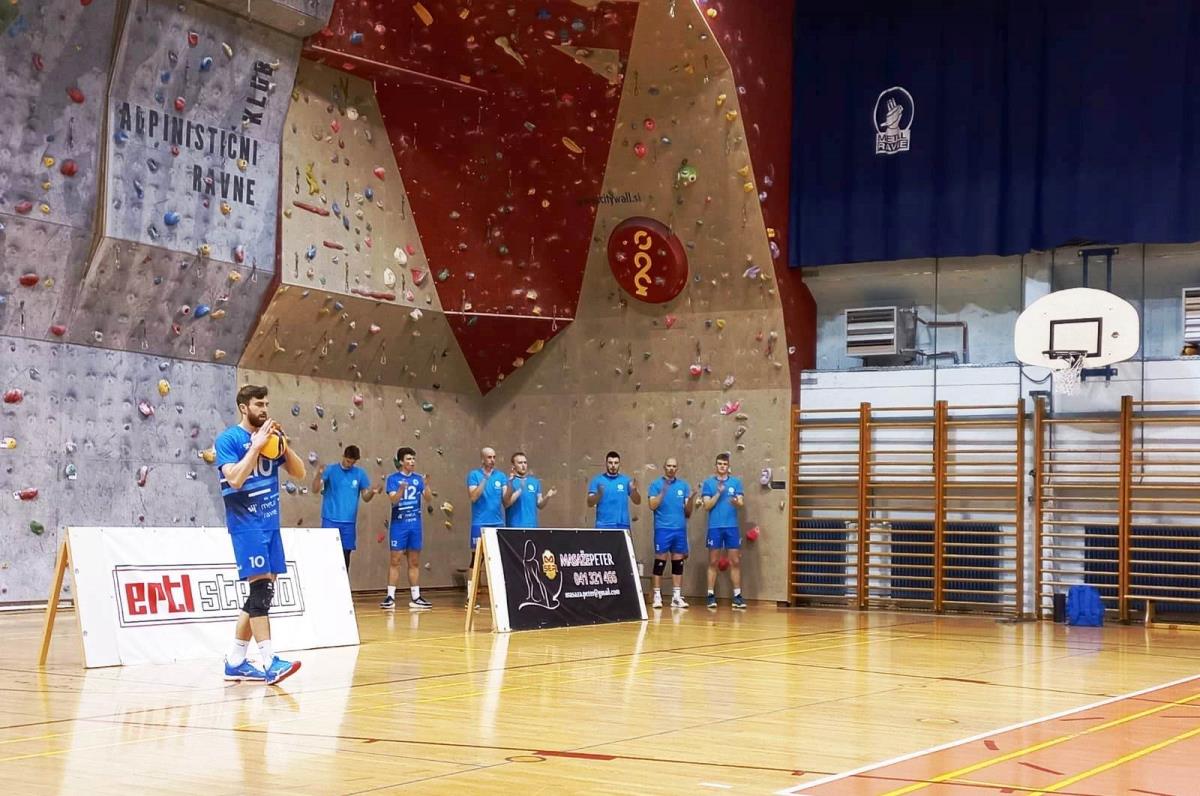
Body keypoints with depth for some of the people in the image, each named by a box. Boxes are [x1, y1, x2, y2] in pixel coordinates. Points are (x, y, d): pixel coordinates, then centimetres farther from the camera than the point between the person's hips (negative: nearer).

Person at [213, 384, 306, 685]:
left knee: (261, 593, 7)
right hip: (246, 524, -7)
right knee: (261, 588, -15)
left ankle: (235, 662, 15)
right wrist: (256, 445, -18)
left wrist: (283, 445, -4)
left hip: (270, 523, 8)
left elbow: (299, 473, 11)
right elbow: (235, 479, -20)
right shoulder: (228, 439, -7)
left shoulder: (271, 437, 12)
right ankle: (269, 663, -17)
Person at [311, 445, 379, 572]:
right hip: (330, 520, -2)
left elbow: (366, 498, 8)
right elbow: (315, 489, -11)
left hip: (349, 522, 2)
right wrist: (319, 474, -30)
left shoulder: (360, 473, 6)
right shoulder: (330, 470, -1)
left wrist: (372, 492, -15)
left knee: (345, 556, 7)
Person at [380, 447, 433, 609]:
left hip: (415, 525, 4)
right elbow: (393, 501, -15)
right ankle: (390, 597, -2)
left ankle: (415, 598, 12)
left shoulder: (418, 478, 7)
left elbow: (429, 499, 1)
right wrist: (401, 490, -34)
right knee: (395, 561, -4)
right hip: (399, 524, -4)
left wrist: (426, 486, -18)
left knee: (415, 562, 8)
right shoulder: (393, 478, -4)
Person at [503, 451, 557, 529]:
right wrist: (520, 490, -25)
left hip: (532, 526, 5)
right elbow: (506, 503, -14)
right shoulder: (509, 481, -3)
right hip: (514, 526, -5)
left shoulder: (535, 481, 11)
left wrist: (547, 497, -6)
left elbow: (540, 505, 14)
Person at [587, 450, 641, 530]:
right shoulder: (597, 480, 3)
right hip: (603, 526, -2)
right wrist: (599, 494, -23)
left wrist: (634, 490, -13)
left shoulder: (626, 480, 9)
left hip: (623, 525, 2)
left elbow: (637, 502, 7)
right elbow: (590, 503, -3)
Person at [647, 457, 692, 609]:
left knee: (678, 561, 5)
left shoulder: (683, 485, 11)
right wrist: (663, 492, -19)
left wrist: (690, 499, -8)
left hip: (680, 529, 4)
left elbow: (688, 512, 11)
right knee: (660, 561, -3)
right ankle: (657, 596, 2)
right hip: (662, 528, -3)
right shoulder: (656, 484, 2)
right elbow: (652, 506, -9)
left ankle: (676, 596, 10)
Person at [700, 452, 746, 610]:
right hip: (715, 526, -1)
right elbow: (707, 506, -2)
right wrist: (718, 493, -13)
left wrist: (736, 502, -24)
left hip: (732, 526, 1)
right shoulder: (708, 482, 5)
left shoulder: (736, 482, 8)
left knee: (735, 561, 1)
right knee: (713, 562, 2)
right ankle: (711, 595, 6)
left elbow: (741, 503, -1)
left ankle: (737, 596, 4)